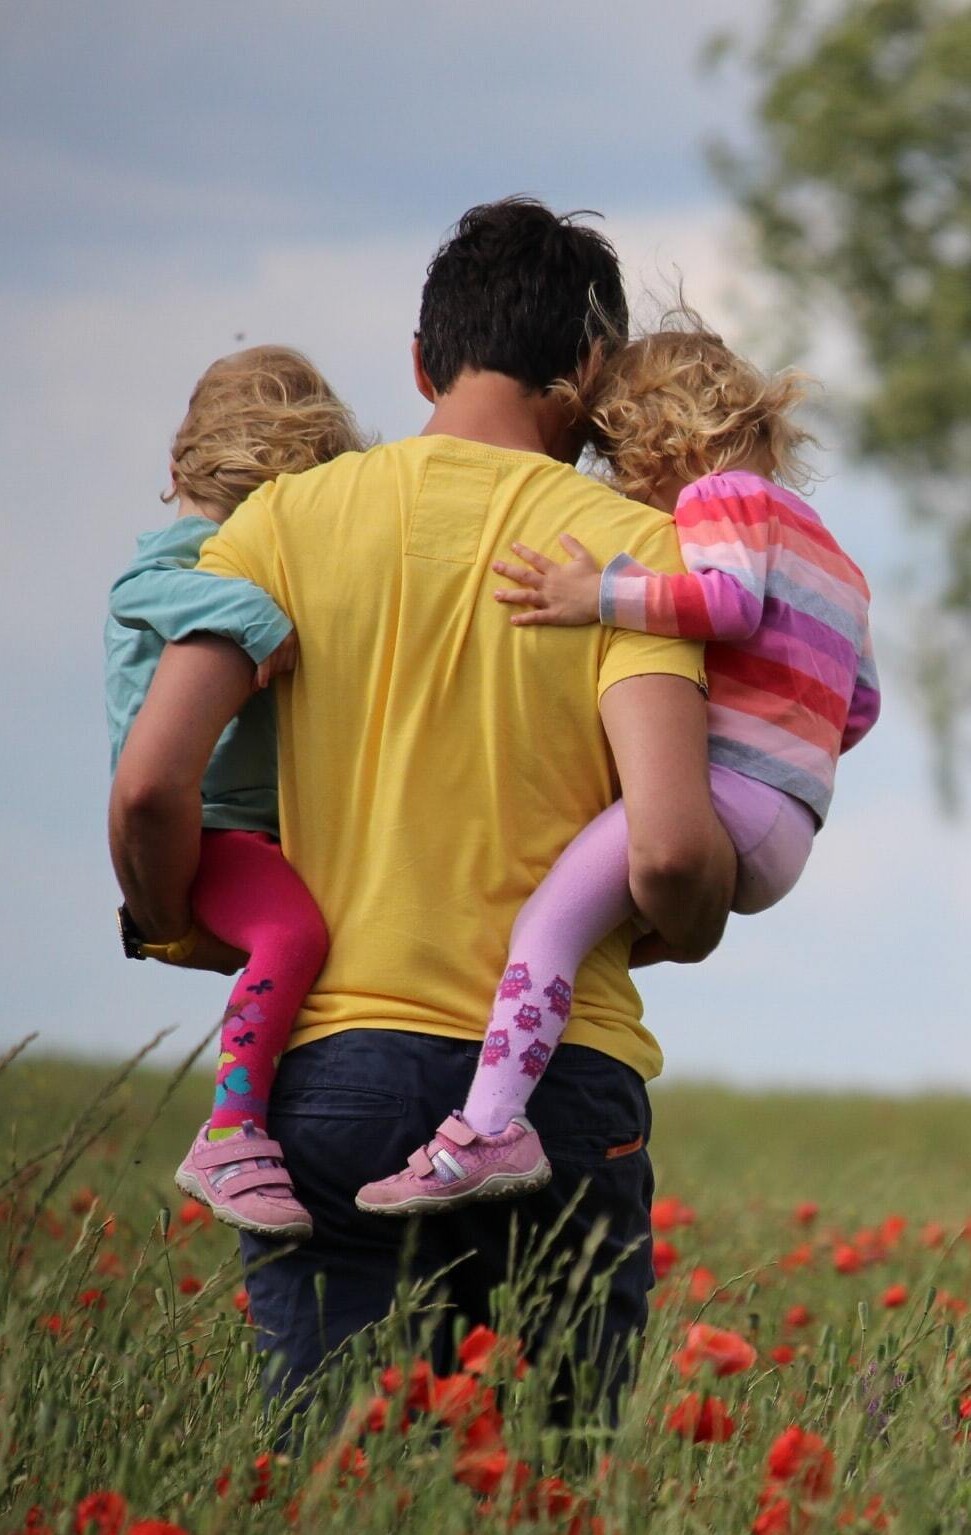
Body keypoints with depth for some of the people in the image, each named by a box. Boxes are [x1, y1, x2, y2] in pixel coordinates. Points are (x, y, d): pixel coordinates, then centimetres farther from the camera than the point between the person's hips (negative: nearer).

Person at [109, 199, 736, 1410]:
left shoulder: (291, 518, 5)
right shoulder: (630, 547, 0)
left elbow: (151, 785, -5)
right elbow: (669, 851, -12)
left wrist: (179, 933, 15)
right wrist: (693, 930, 10)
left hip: (331, 1066, 1)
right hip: (561, 1081, -1)